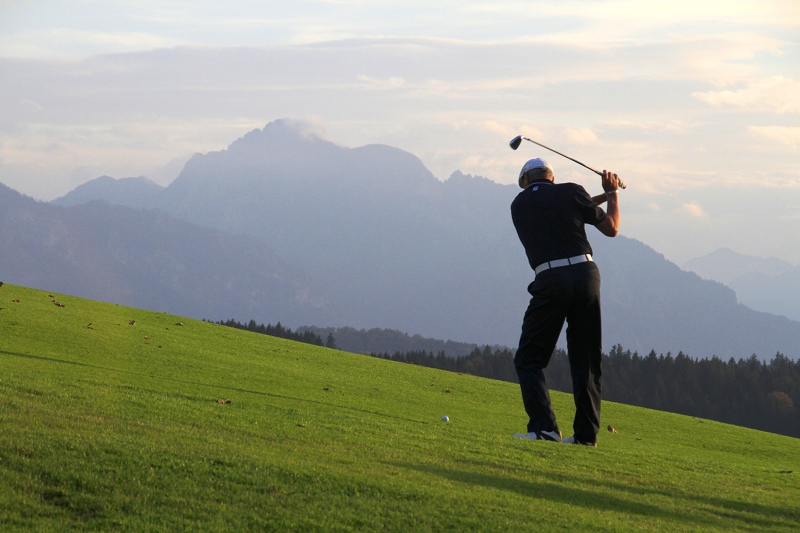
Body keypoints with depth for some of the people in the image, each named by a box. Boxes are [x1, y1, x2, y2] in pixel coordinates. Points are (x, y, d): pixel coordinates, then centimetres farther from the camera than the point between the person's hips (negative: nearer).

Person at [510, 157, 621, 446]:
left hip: (550, 280, -2)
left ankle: (544, 427, -12)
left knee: (529, 359, 5)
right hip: (586, 273, 2)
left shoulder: (520, 204, 13)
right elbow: (611, 228, 15)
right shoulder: (571, 192, 8)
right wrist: (612, 193, 29)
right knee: (587, 361, 10)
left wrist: (596, 199, 30)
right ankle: (586, 433, 6)